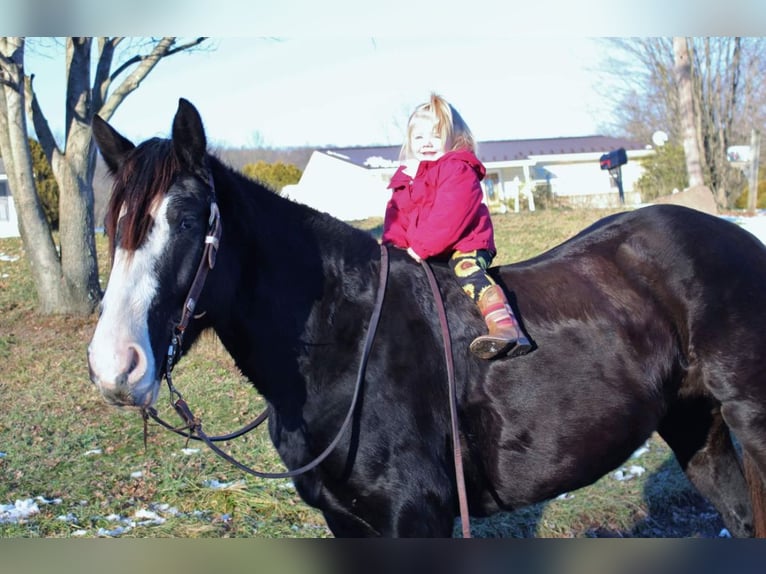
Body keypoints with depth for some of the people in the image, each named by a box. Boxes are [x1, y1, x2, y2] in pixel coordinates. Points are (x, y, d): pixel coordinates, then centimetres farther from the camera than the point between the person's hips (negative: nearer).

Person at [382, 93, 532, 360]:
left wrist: (422, 247, -24)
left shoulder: (458, 170, -10)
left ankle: (505, 325, -52)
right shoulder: (405, 179, 16)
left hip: (463, 244, -8)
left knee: (468, 270, -34)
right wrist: (393, 247, -7)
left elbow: (450, 217, -22)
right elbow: (395, 218, 13)